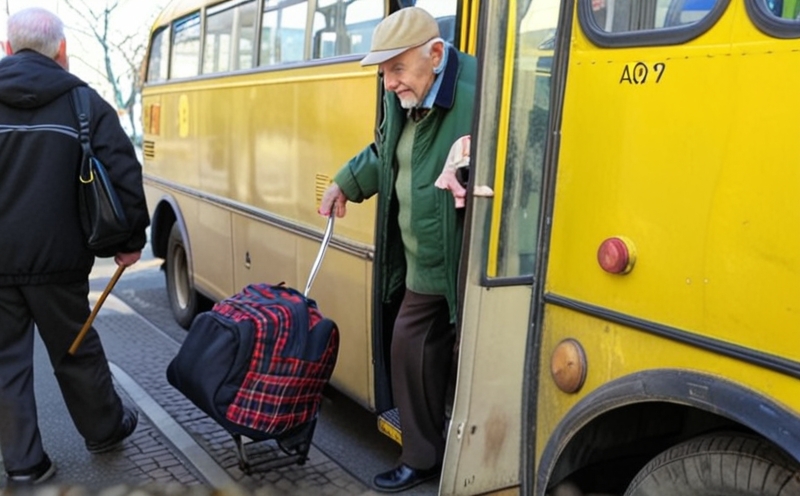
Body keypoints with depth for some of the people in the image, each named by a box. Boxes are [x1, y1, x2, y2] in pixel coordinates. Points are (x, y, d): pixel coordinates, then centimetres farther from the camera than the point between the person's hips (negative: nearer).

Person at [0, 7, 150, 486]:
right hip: (55, 258, -1)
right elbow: (125, 173, -8)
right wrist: (131, 239, 1)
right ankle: (105, 429, 33)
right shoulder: (83, 101, -2)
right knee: (75, 350, 15)